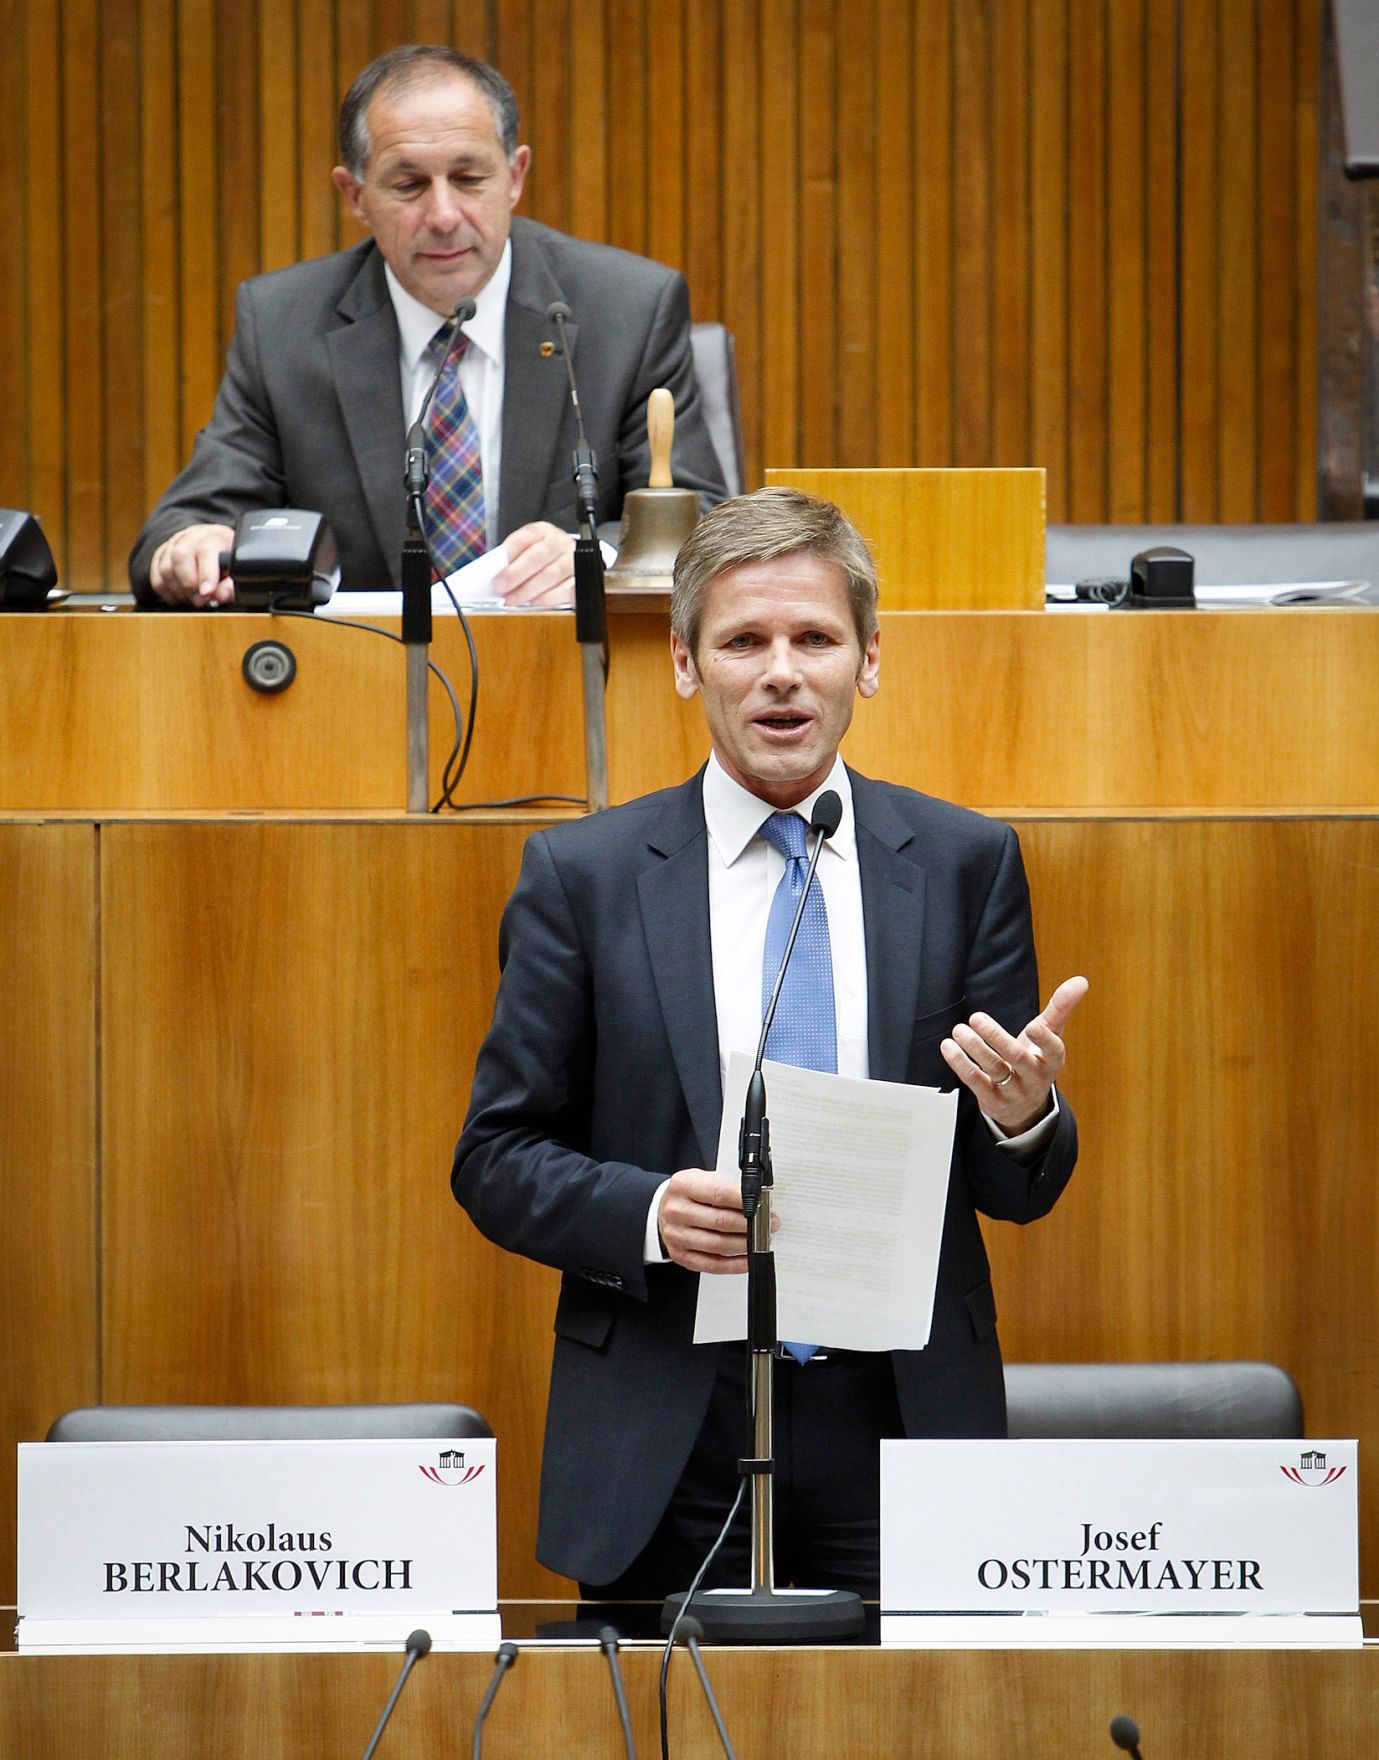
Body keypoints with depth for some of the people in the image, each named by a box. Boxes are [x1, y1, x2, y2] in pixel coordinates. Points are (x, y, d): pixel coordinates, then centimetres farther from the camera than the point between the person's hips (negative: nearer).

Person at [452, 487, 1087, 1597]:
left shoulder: (966, 864, 6)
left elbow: (1017, 1192, 7)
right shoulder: (581, 874, 3)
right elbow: (496, 1160, 4)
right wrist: (645, 1213, -15)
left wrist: (1024, 1118, -16)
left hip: (899, 1418, 1)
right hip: (665, 1450, -1)